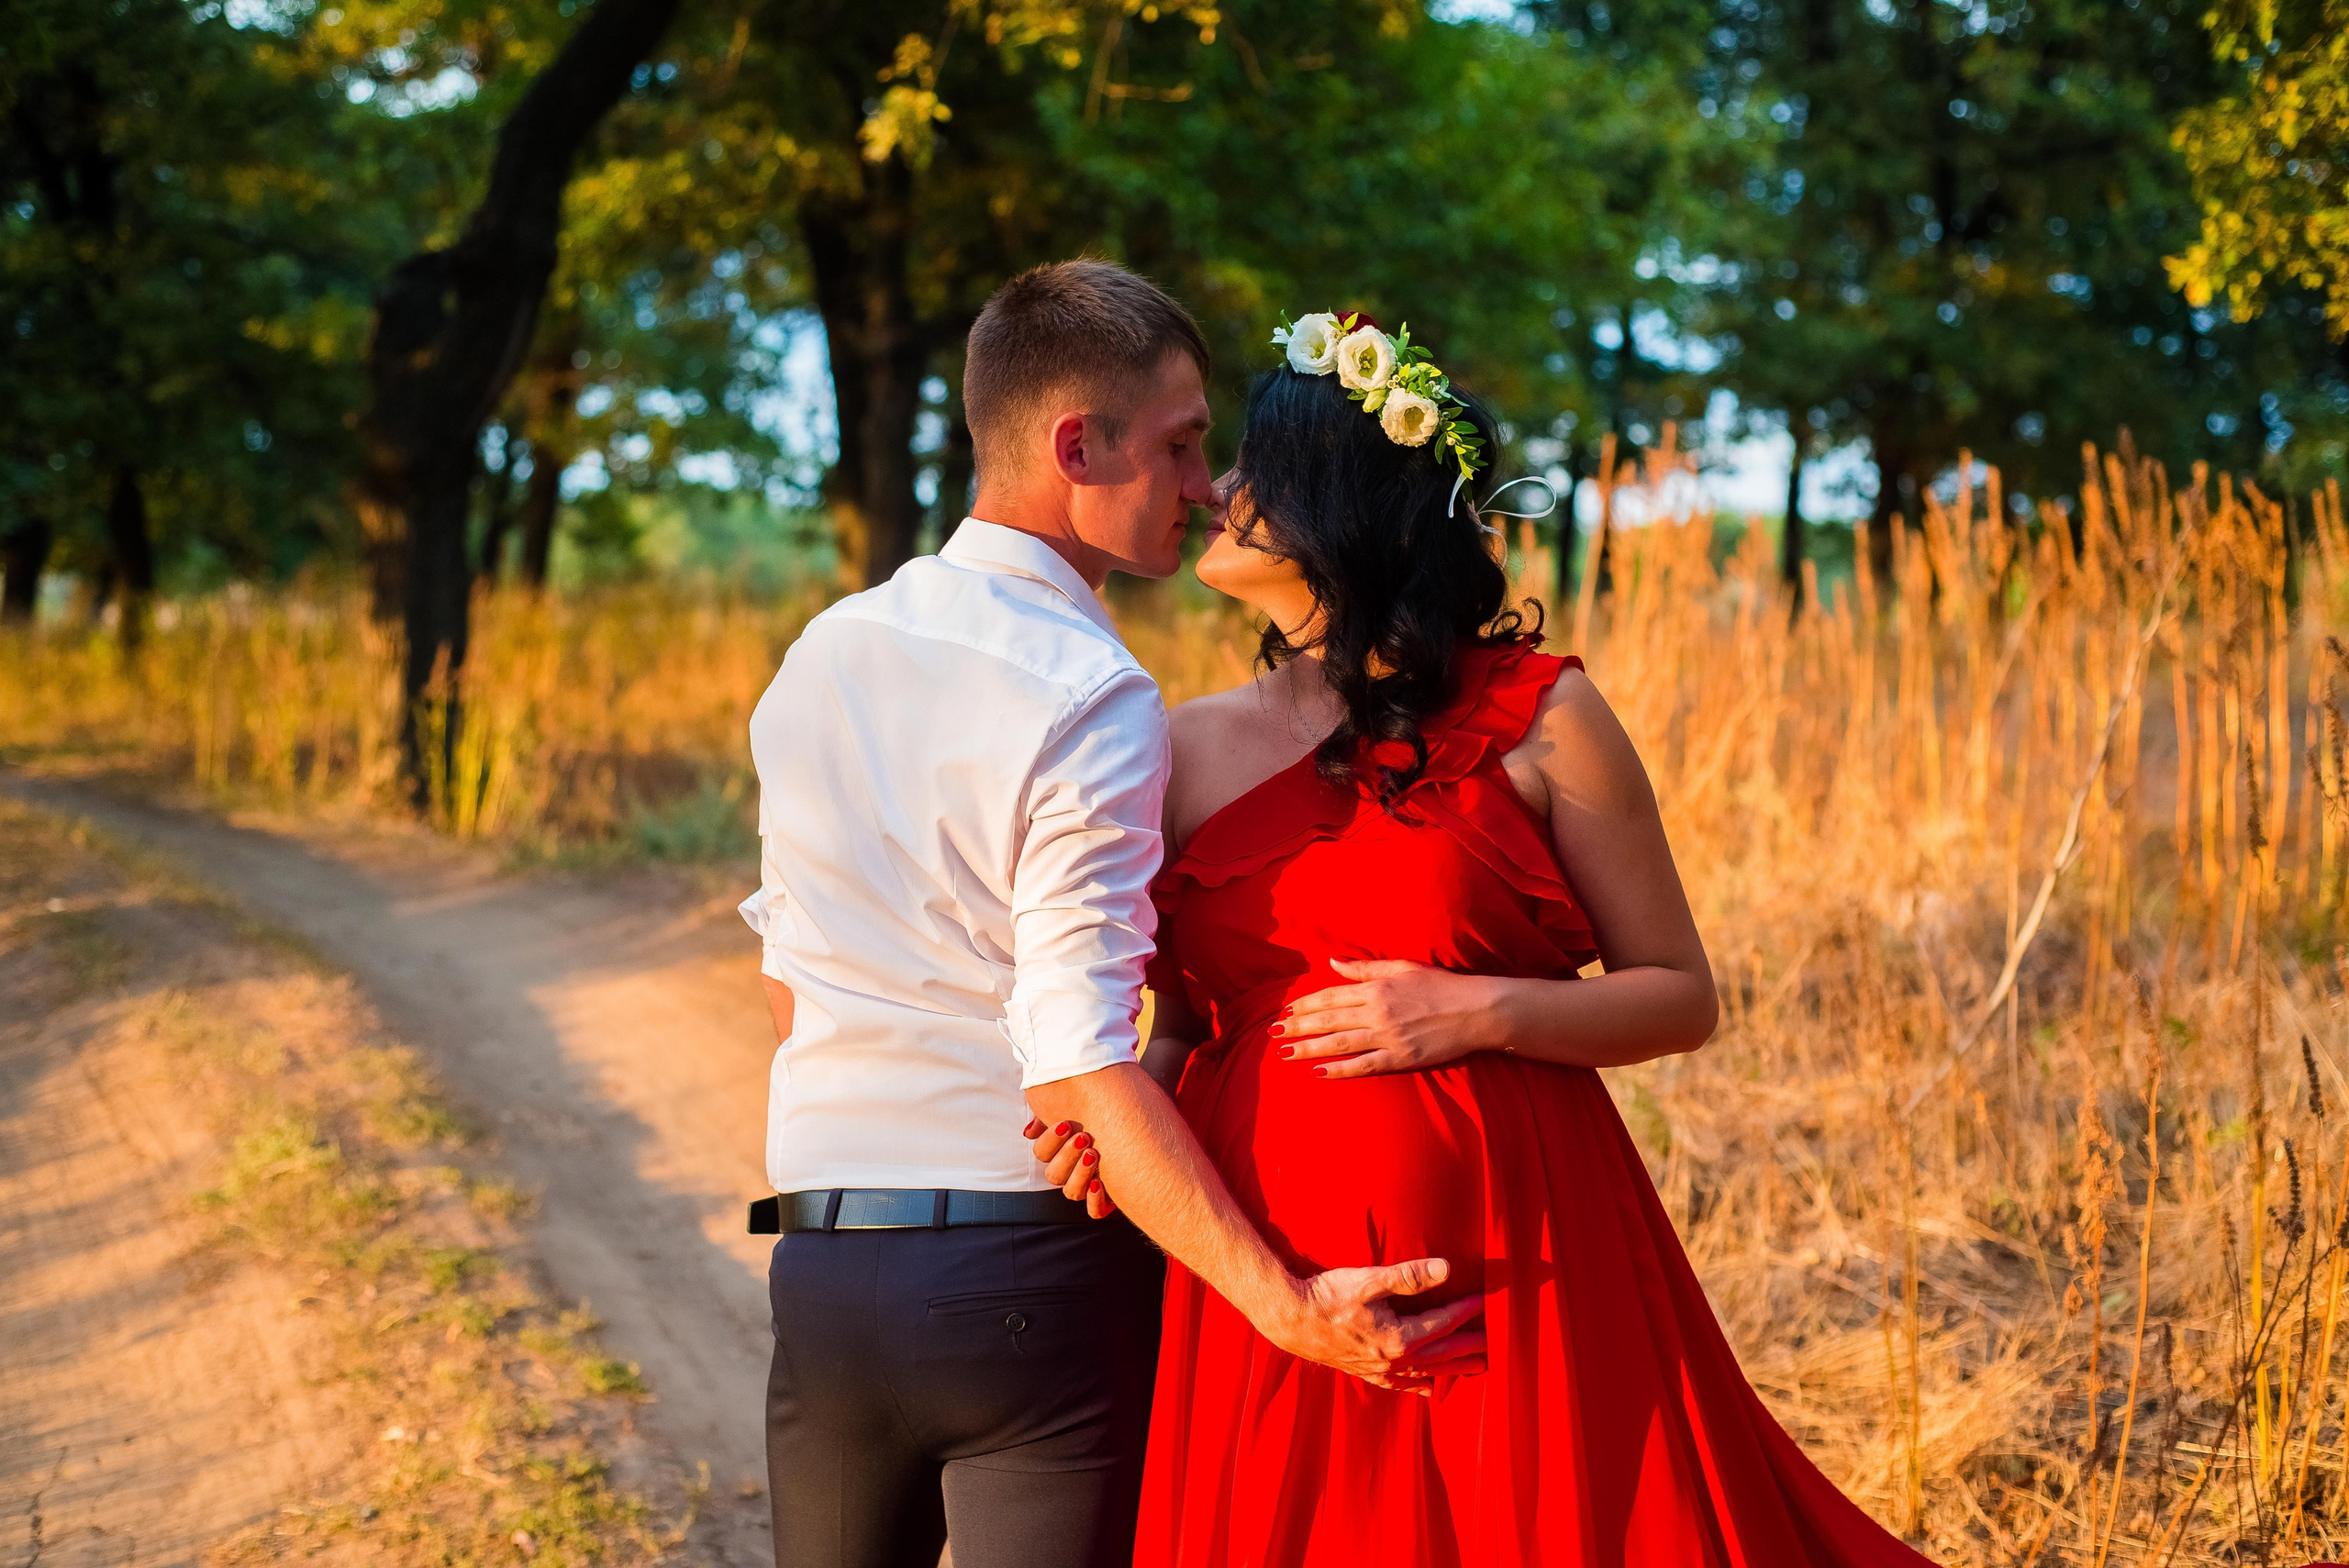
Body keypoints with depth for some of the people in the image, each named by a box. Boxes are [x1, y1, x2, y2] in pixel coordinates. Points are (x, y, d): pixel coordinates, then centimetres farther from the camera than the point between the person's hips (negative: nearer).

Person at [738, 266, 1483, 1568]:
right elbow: (1076, 1064, -21)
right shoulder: (1092, 701, -15)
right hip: (1037, 1280, -6)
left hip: (822, 1267, 6)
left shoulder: (821, 655, 7)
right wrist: (1284, 1303, -22)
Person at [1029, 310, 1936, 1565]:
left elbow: (1680, 998, 2)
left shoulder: (1535, 717, -1)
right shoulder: (1193, 746, 10)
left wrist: (1479, 1010, -13)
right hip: (1260, 1279, 3)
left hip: (1503, 1266, -3)